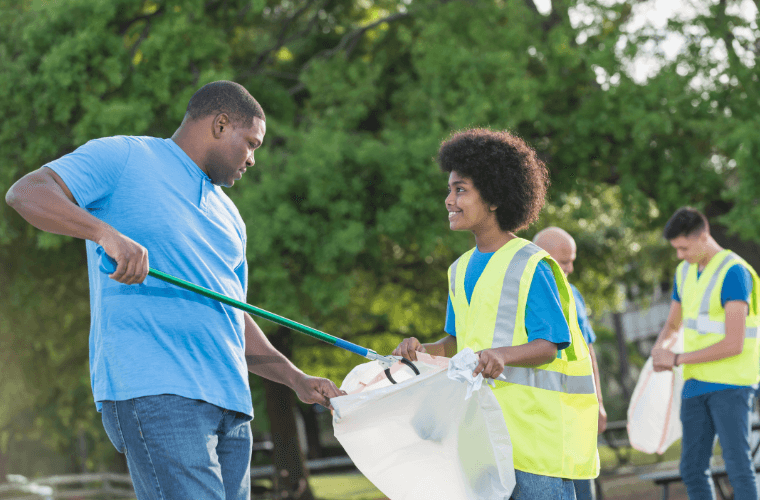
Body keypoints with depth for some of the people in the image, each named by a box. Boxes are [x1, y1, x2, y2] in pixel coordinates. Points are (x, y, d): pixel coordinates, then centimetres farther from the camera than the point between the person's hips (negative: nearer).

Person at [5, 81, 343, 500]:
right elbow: (26, 193, -7)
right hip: (151, 387, -8)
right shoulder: (125, 157, 5)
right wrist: (106, 233, -23)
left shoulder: (228, 217, 29)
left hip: (228, 400, 8)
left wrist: (297, 380, 20)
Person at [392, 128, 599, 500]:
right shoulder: (461, 270, 14)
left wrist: (503, 354, -31)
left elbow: (549, 345, -13)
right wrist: (425, 351, 1)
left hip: (536, 425, -7)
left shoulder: (530, 266, -9)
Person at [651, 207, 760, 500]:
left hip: (731, 385, -8)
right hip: (696, 384, 8)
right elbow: (672, 326, 22)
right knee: (692, 470, 7)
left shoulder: (734, 272, -15)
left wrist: (678, 359, -15)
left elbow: (733, 344, -21)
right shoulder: (685, 272, 11)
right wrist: (659, 349, -3)